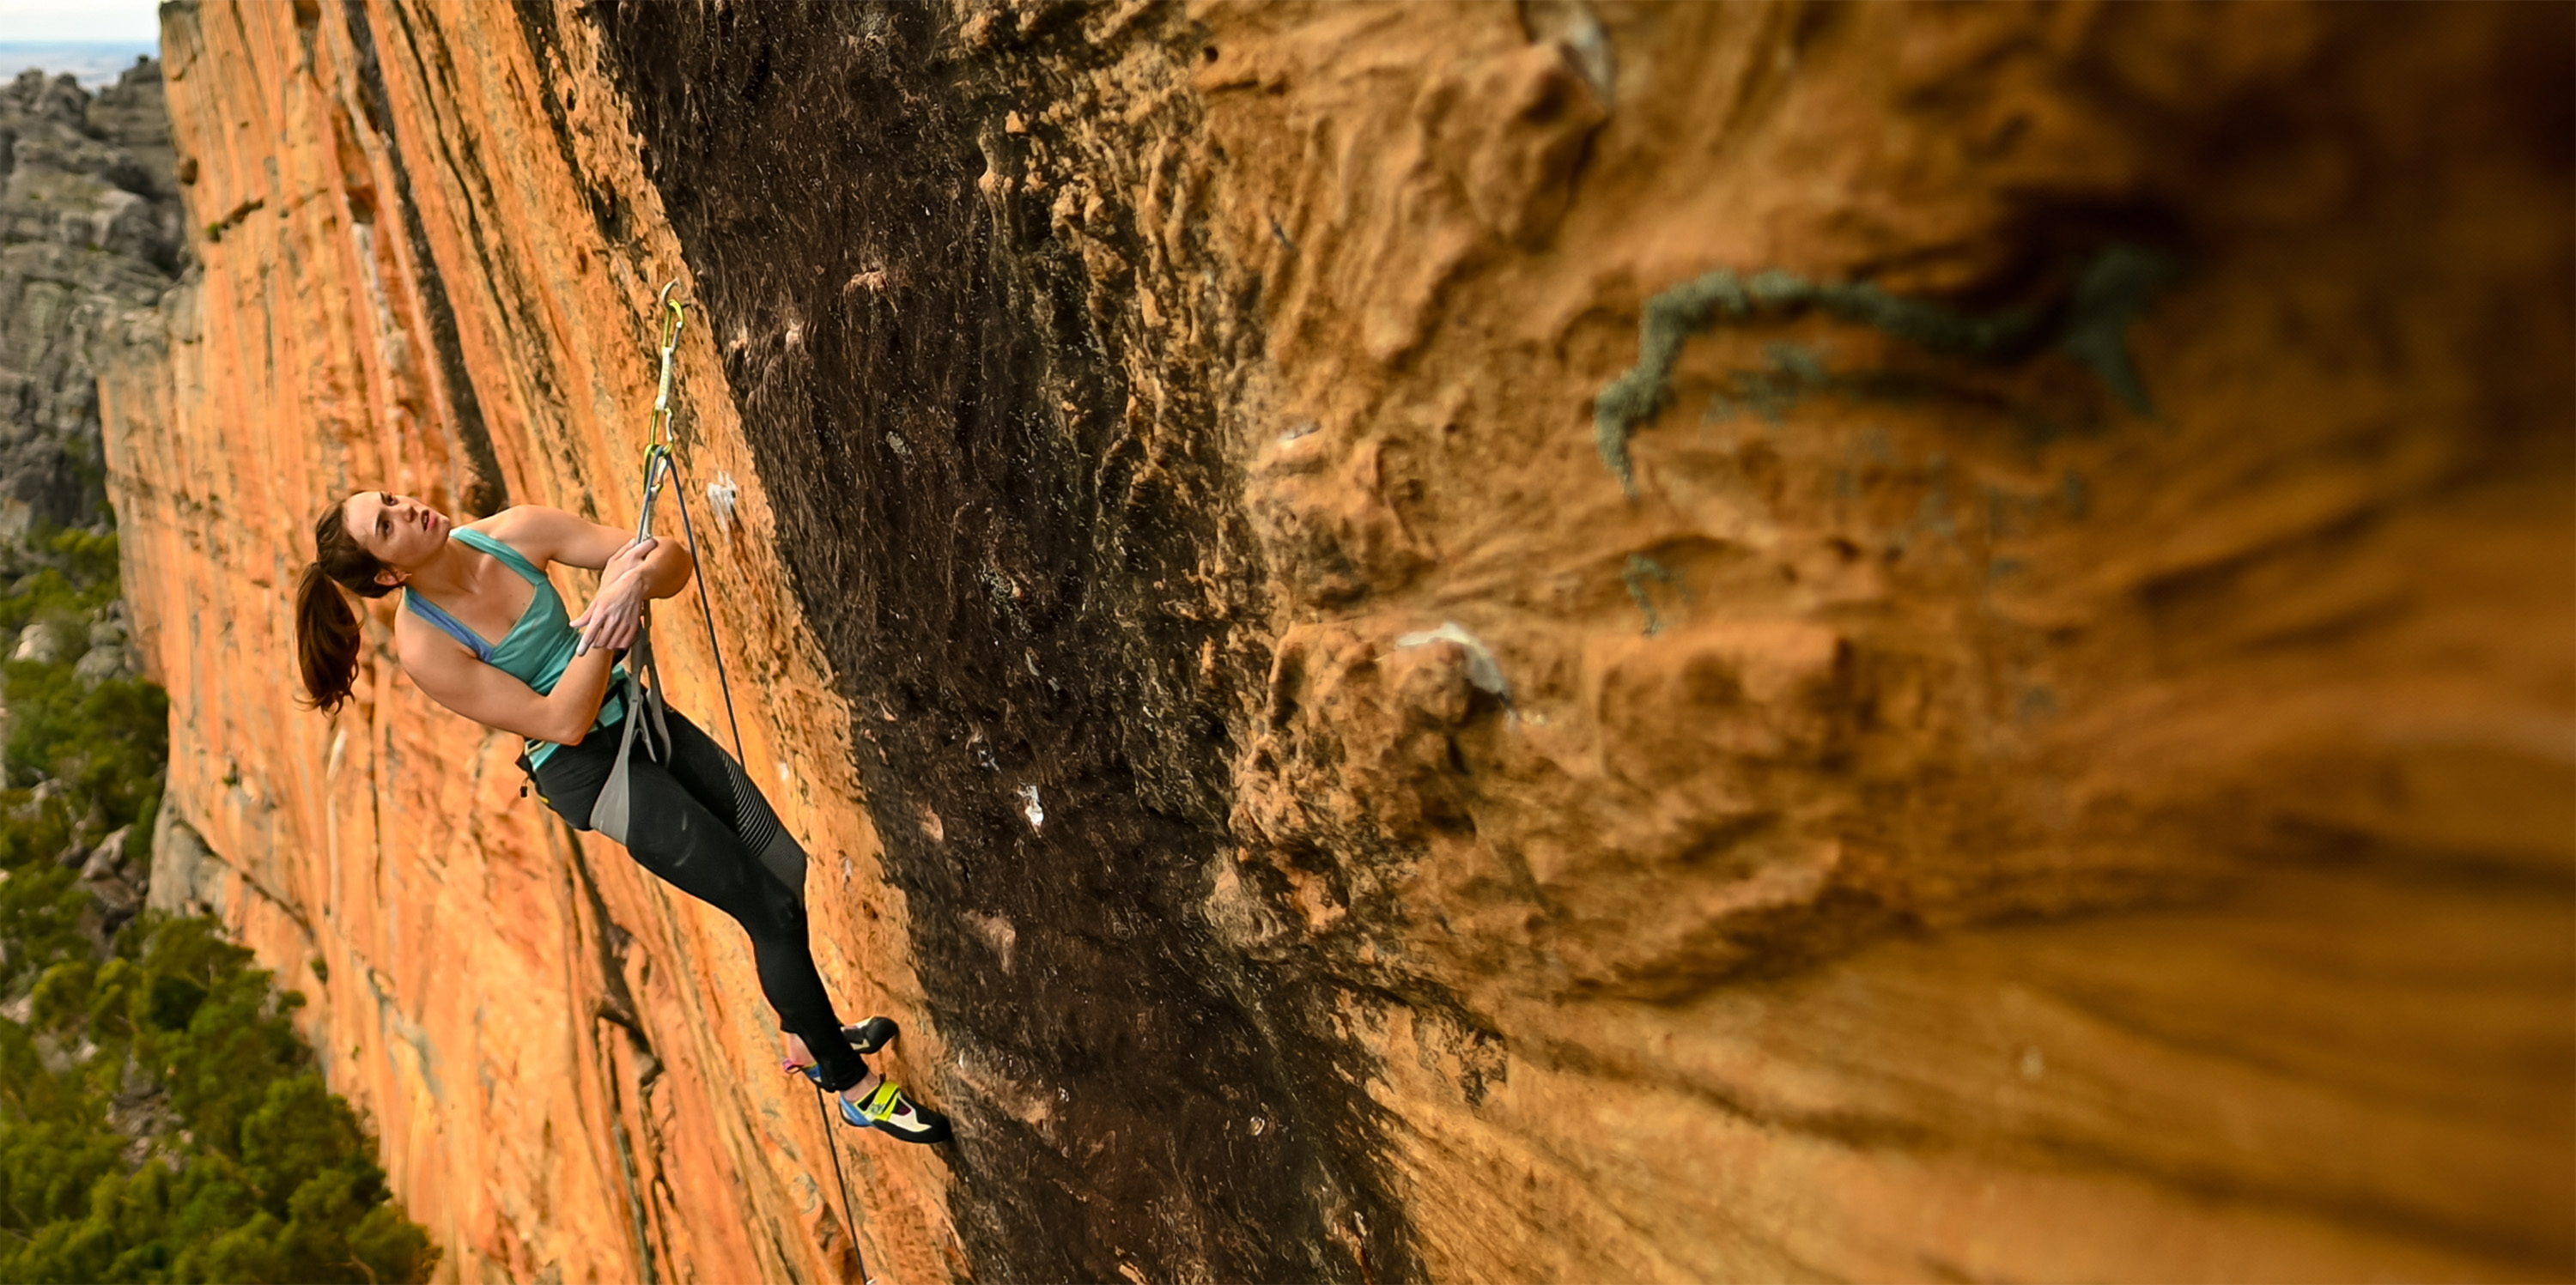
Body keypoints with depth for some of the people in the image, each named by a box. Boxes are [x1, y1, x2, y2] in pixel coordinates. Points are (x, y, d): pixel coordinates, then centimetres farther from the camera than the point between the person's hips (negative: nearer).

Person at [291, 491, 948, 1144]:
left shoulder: (514, 532, -7)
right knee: (775, 908, -7)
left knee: (788, 865, 9)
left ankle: (809, 1039, 33)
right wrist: (603, 624, -27)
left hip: (641, 716, 6)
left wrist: (635, 582, -30)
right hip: (589, 769, -6)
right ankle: (857, 1088, 11)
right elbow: (561, 723, -21)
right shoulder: (425, 644, -19)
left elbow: (674, 561, -9)